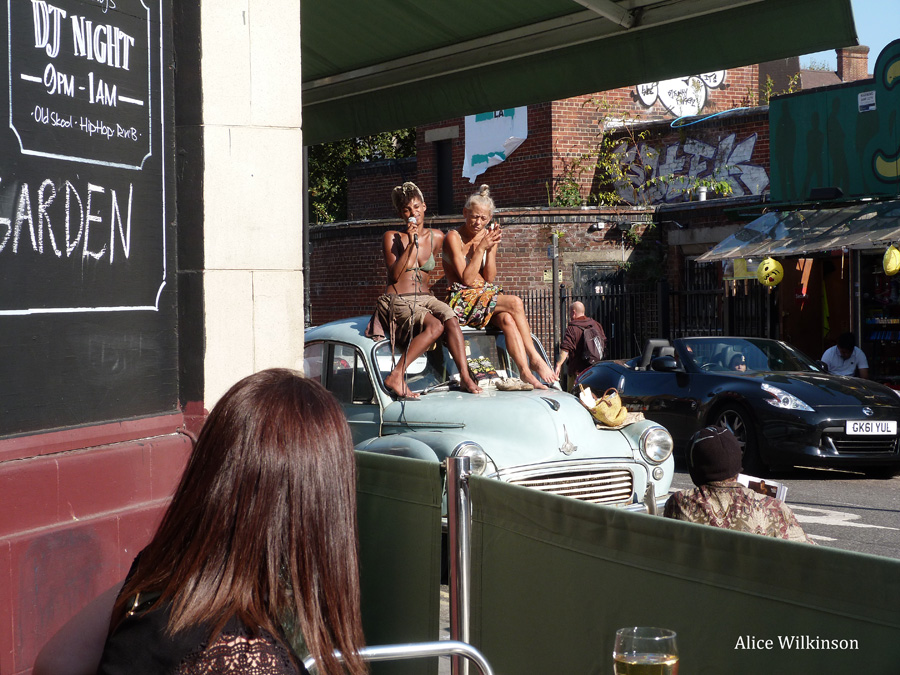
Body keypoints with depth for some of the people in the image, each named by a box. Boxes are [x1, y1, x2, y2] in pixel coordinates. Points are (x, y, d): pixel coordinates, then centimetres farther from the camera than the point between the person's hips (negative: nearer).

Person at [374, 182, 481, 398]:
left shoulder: (436, 237, 12)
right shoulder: (392, 237, 0)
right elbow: (395, 274, -10)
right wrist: (411, 244, -14)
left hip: (425, 298, 4)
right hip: (397, 300, -4)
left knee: (451, 320, -29)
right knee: (435, 326, -33)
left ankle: (465, 377, -33)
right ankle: (396, 377, -34)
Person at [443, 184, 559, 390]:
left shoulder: (489, 235, 11)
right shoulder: (454, 237, -6)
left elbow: (489, 278, 5)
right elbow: (466, 279, -13)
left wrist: (491, 249, -7)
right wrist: (481, 247, -16)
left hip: (486, 297, 5)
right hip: (462, 300, -5)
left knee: (507, 320, -30)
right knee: (515, 303, -27)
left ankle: (525, 371, -40)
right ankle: (534, 358, -23)